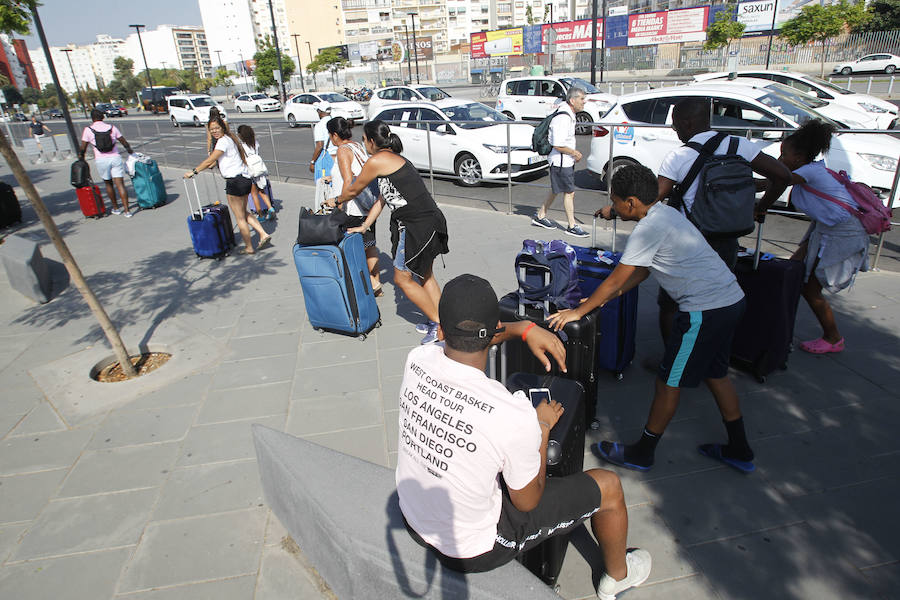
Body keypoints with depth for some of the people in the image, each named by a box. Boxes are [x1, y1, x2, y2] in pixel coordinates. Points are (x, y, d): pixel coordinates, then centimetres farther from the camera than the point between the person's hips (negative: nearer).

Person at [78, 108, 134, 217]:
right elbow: (124, 143, 11)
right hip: (115, 158, 1)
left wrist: (81, 157, 18)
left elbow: (82, 148, 1)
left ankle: (116, 208, 24)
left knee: (108, 184, 17)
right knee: (120, 184, -5)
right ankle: (127, 210, -13)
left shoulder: (88, 130, 0)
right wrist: (130, 150, 29)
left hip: (101, 160, -1)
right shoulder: (112, 128, 5)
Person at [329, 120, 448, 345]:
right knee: (424, 275, 19)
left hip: (418, 226, -10)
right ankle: (440, 320, 28)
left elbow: (353, 191, 4)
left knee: (403, 278, 3)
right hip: (430, 221, 10)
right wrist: (364, 227, 27)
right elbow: (382, 199, 24)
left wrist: (336, 201, 25)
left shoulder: (376, 161, -10)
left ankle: (438, 324, 9)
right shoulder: (394, 158, 20)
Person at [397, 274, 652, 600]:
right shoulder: (513, 416, -35)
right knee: (609, 485, 9)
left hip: (413, 521, 6)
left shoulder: (417, 360, -19)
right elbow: (527, 502, -16)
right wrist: (542, 427, -5)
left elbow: (459, 339, 6)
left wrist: (524, 327, -3)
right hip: (473, 550, -5)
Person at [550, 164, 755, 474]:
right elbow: (641, 271, 17)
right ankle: (739, 451, 37)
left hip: (704, 310, -10)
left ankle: (642, 453, 19)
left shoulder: (648, 228, -18)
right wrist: (605, 298, 17)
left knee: (669, 382, 3)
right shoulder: (665, 213, 12)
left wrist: (578, 311, -4)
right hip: (732, 299, 10)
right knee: (715, 375, 23)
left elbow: (615, 281, -14)